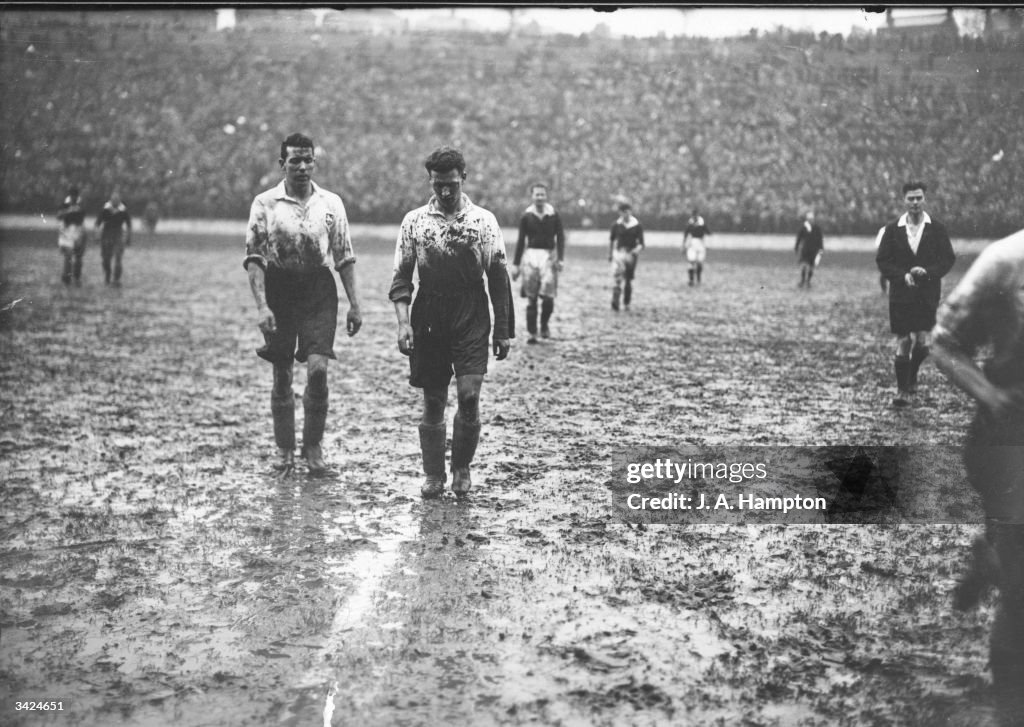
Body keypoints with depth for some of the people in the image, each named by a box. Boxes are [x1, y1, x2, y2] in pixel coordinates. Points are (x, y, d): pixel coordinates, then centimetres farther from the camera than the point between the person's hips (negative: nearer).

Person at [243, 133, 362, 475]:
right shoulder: (265, 203, -1)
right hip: (278, 288, 0)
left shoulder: (331, 202, 5)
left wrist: (354, 303, 5)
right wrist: (261, 305, -13)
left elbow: (344, 256, 9)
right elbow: (253, 257, -3)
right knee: (281, 375, 6)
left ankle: (313, 447, 3)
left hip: (319, 291, 0)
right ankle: (284, 449, 20)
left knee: (317, 369, -13)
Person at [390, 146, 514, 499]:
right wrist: (403, 321, -7)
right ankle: (433, 475, 16)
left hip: (472, 318, -1)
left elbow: (498, 278, 5)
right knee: (432, 402, 5)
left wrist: (504, 330, 2)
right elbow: (401, 277, 6)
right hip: (428, 318, 1)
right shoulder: (414, 221, 5)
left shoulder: (484, 221, 3)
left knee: (469, 394, -11)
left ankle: (462, 469, 10)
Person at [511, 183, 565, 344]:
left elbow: (560, 238, 4)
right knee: (531, 298, 0)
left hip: (549, 256, -1)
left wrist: (560, 259, -9)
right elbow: (521, 241, 9)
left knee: (548, 297, -9)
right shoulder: (526, 217, 5)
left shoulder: (554, 216, 3)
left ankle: (544, 325, 17)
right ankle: (532, 333, 6)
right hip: (531, 254, 1)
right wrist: (515, 264, 6)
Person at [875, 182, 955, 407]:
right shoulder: (892, 230, 2)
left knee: (922, 342, -2)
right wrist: (903, 276, -13)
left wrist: (927, 272, -16)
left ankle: (911, 378, 26)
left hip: (927, 294, 1)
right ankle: (902, 390, 5)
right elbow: (882, 260, 1)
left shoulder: (937, 230, 2)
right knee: (903, 342, -2)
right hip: (900, 293, 0)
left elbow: (948, 259, 1)